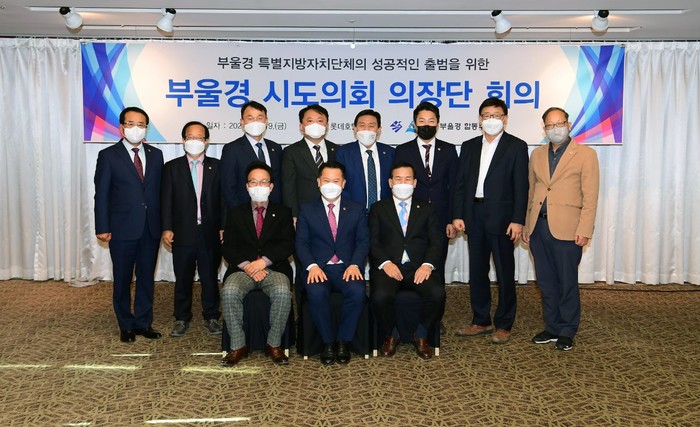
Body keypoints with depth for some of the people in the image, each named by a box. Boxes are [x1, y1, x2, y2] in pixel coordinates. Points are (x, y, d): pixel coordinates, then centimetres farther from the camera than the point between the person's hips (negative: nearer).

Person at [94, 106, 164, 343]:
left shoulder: (156, 154, 9)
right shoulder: (108, 155, -1)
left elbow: (159, 190, 8)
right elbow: (101, 194, -3)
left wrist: (163, 224, 2)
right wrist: (103, 228, -8)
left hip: (151, 228, 3)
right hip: (122, 228, -3)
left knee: (146, 278, 11)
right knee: (122, 279, 8)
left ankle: (143, 323, 23)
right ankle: (126, 325, 22)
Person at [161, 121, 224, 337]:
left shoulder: (216, 166, 5)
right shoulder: (172, 167, 5)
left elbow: (223, 199, 3)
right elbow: (166, 200, 2)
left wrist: (222, 227, -3)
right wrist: (166, 228, -5)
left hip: (210, 233, 0)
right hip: (182, 233, 0)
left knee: (210, 278, 8)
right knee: (183, 279, 9)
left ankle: (211, 317, 21)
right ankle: (181, 319, 21)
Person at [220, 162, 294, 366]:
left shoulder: (282, 212, 13)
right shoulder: (235, 213, 15)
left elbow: (288, 244, 1)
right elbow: (228, 248, 6)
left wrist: (264, 261, -15)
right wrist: (246, 265, -12)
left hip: (274, 268, -1)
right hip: (242, 269, 1)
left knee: (282, 293, -33)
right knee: (229, 292, -31)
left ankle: (274, 345, -14)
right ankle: (238, 346, -14)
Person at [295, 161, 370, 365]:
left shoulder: (356, 209, 12)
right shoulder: (307, 210, 10)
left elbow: (363, 241, 5)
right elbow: (301, 243, 3)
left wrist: (355, 264, -14)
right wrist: (311, 266, -16)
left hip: (347, 268, 1)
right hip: (318, 268, 0)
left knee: (357, 291, -32)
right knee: (316, 292, -34)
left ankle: (343, 341, -11)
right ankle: (327, 342, -12)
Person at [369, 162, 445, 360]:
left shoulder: (427, 209, 17)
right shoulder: (378, 208, 14)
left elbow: (436, 241, 7)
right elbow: (372, 241, 4)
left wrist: (428, 264, -12)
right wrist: (385, 263, -14)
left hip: (418, 267, 1)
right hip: (388, 267, -1)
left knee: (437, 293, -28)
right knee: (380, 295, -31)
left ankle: (421, 335, 0)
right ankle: (391, 334, 1)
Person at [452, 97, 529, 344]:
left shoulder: (516, 147, 0)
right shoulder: (469, 147, 12)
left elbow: (521, 186, -5)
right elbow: (460, 183, 10)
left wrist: (517, 220, -12)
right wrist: (458, 215, 1)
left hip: (501, 218, -4)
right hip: (474, 217, 4)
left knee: (505, 273, 3)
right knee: (477, 271, 11)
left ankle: (503, 325, 15)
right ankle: (481, 321, 23)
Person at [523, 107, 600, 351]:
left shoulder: (585, 155, 1)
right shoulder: (537, 155, 14)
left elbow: (590, 197, -4)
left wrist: (584, 230, -12)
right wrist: (526, 226, 12)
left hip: (567, 229, -4)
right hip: (538, 227, 5)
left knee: (567, 283, 3)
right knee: (546, 282, 11)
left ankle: (567, 332, 17)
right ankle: (552, 328, 24)